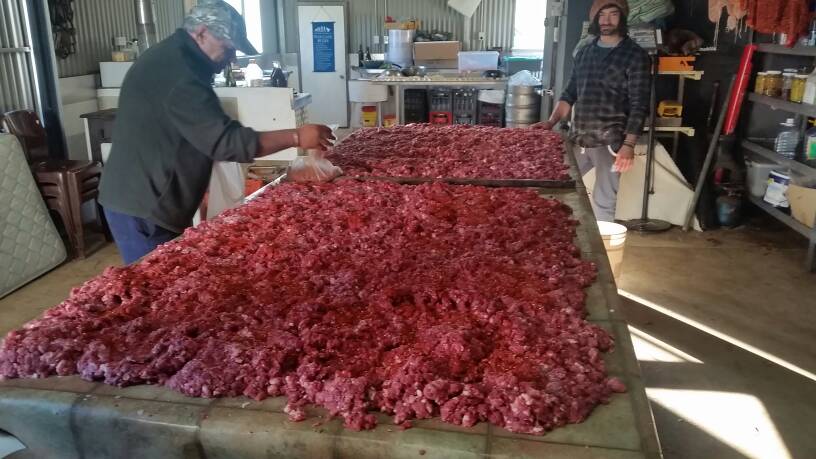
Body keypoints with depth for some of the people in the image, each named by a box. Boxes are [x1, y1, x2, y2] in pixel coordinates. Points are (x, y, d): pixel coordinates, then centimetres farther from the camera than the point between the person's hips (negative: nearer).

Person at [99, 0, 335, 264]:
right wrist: (296, 137, -23)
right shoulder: (178, 73, -22)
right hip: (142, 208, -10)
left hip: (145, 200, 10)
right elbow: (226, 141, -26)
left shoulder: (171, 59, 12)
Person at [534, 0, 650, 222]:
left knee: (603, 201, -2)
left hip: (609, 142, -5)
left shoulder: (635, 56, -4)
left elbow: (639, 105, -10)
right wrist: (552, 122, 3)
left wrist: (629, 144, -19)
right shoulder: (585, 52, 13)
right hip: (577, 138, 6)